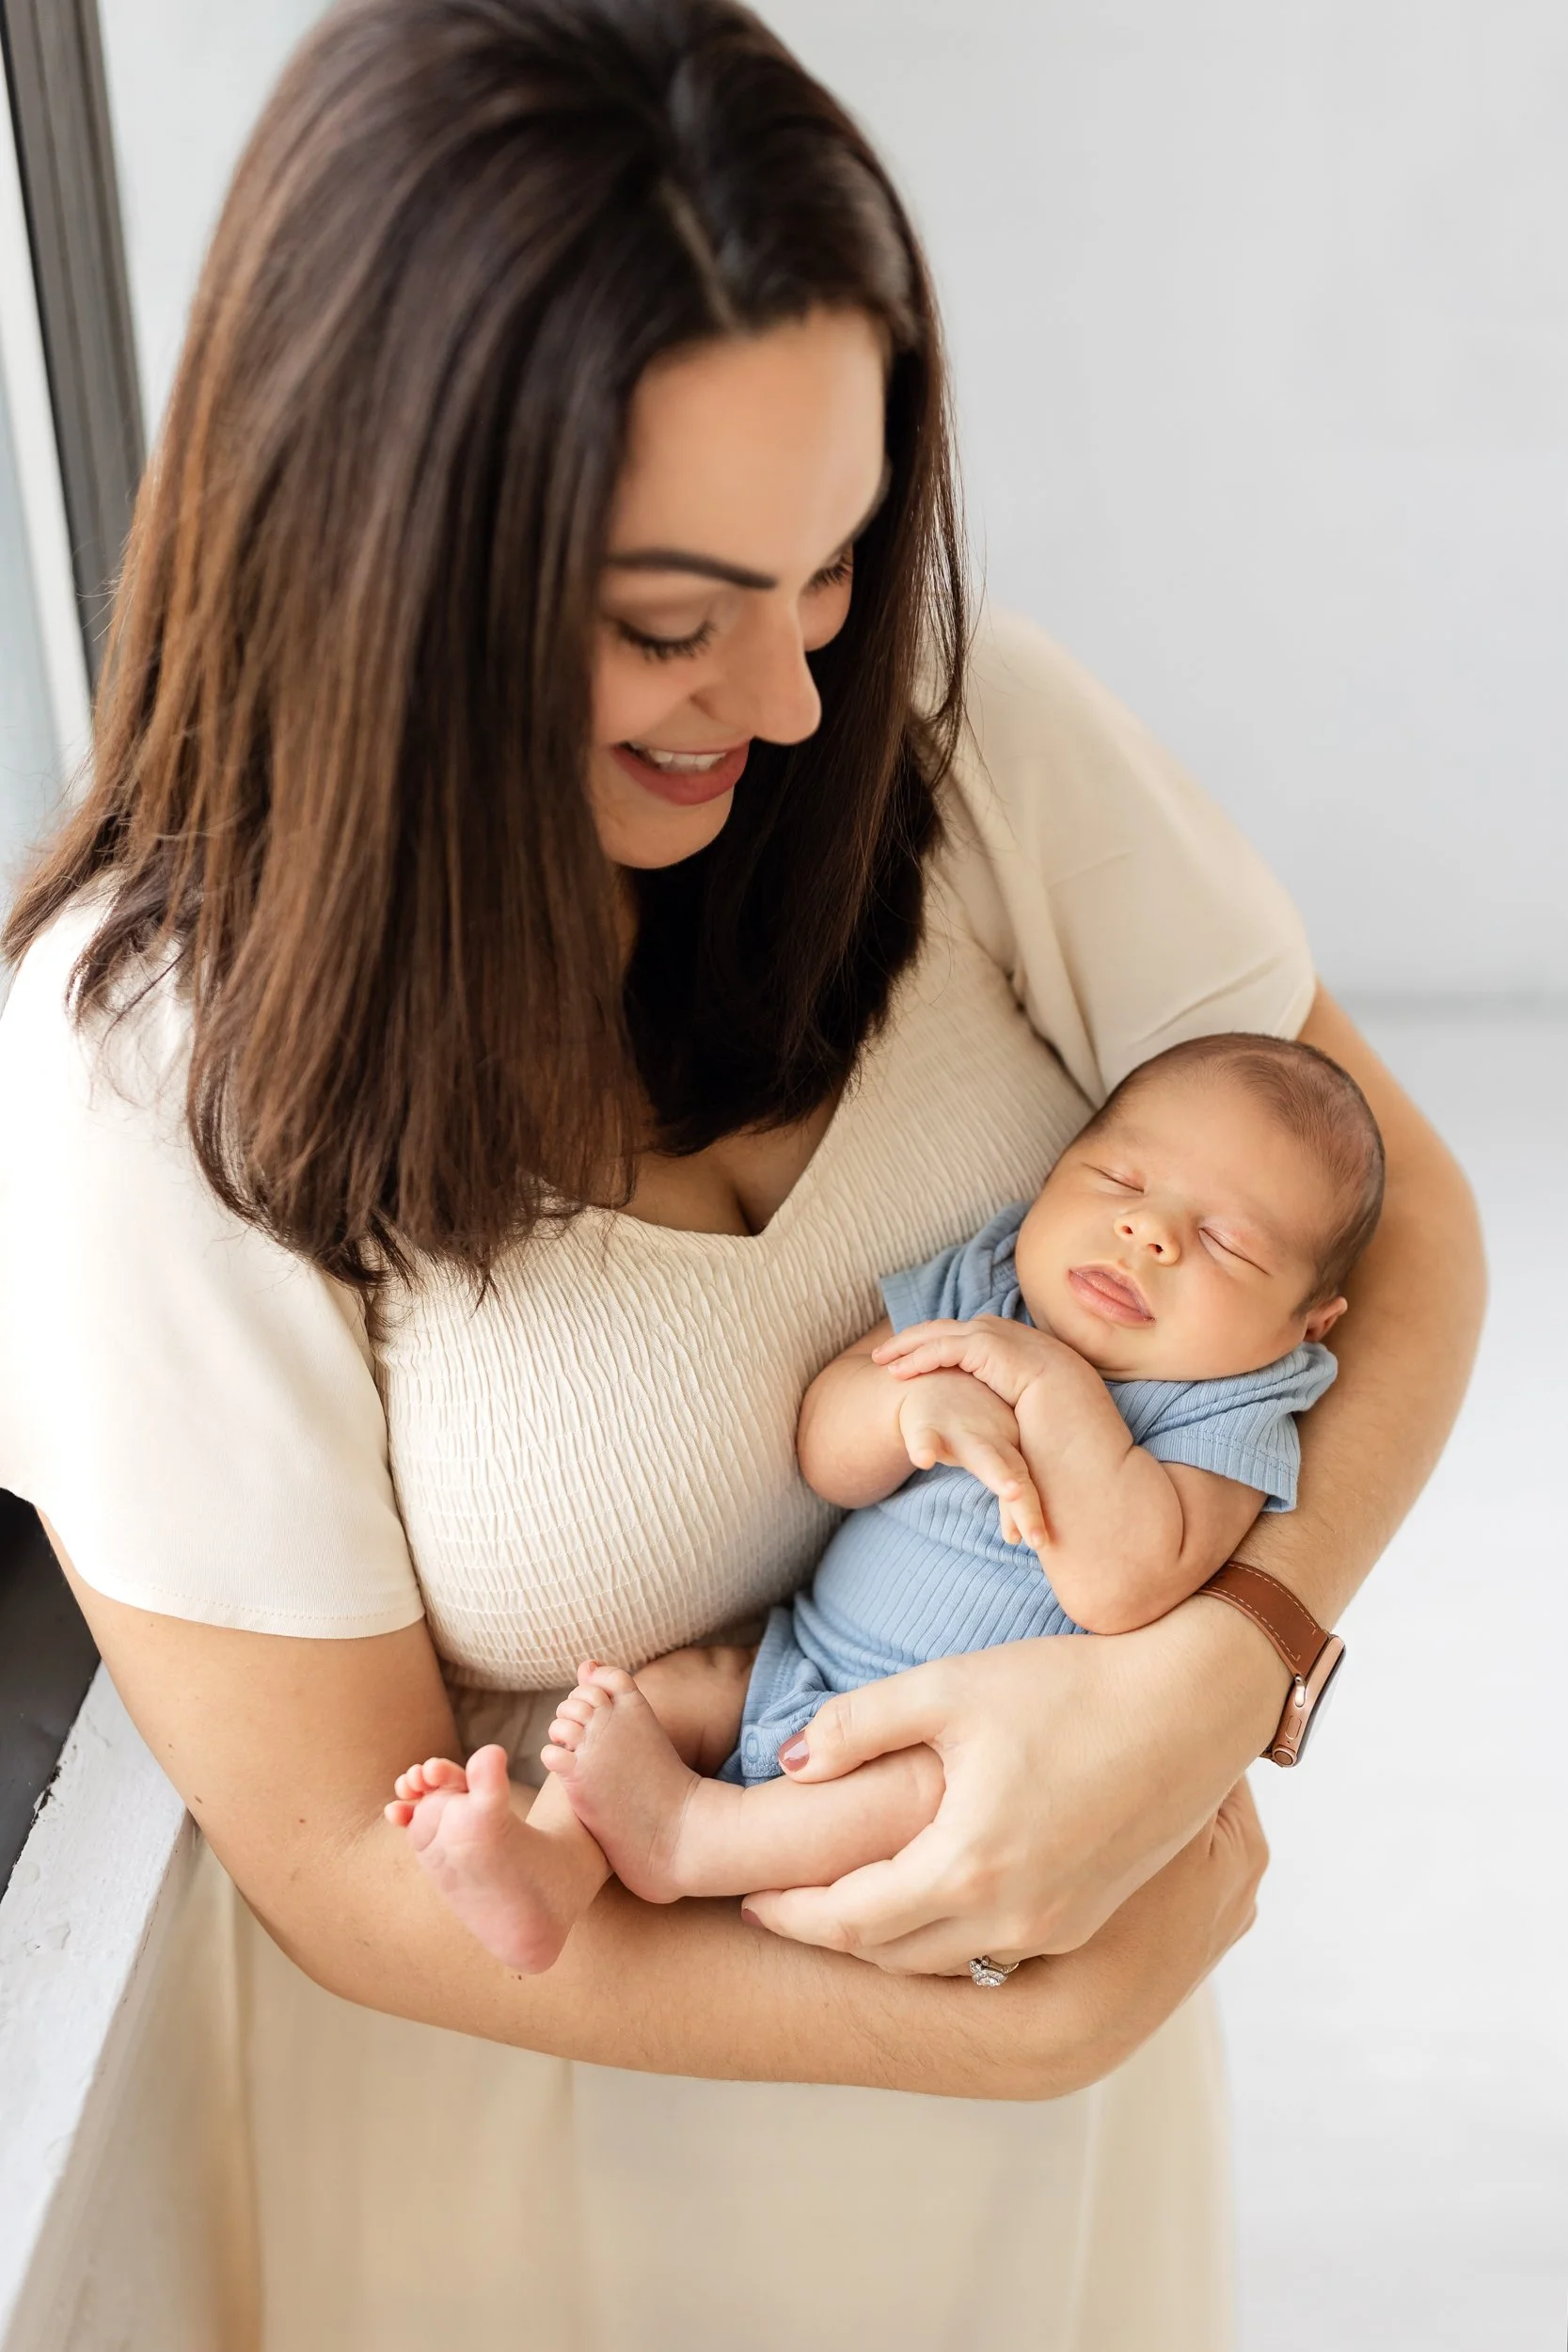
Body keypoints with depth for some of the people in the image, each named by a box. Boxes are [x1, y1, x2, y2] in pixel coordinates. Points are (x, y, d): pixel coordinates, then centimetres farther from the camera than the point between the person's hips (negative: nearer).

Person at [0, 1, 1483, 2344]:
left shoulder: (966, 731, -18)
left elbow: (1393, 1210, -11)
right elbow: (340, 1855, -20)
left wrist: (1209, 1678, -29)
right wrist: (1025, 2030, -22)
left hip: (1057, 1919, 4)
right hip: (575, 2095, -3)